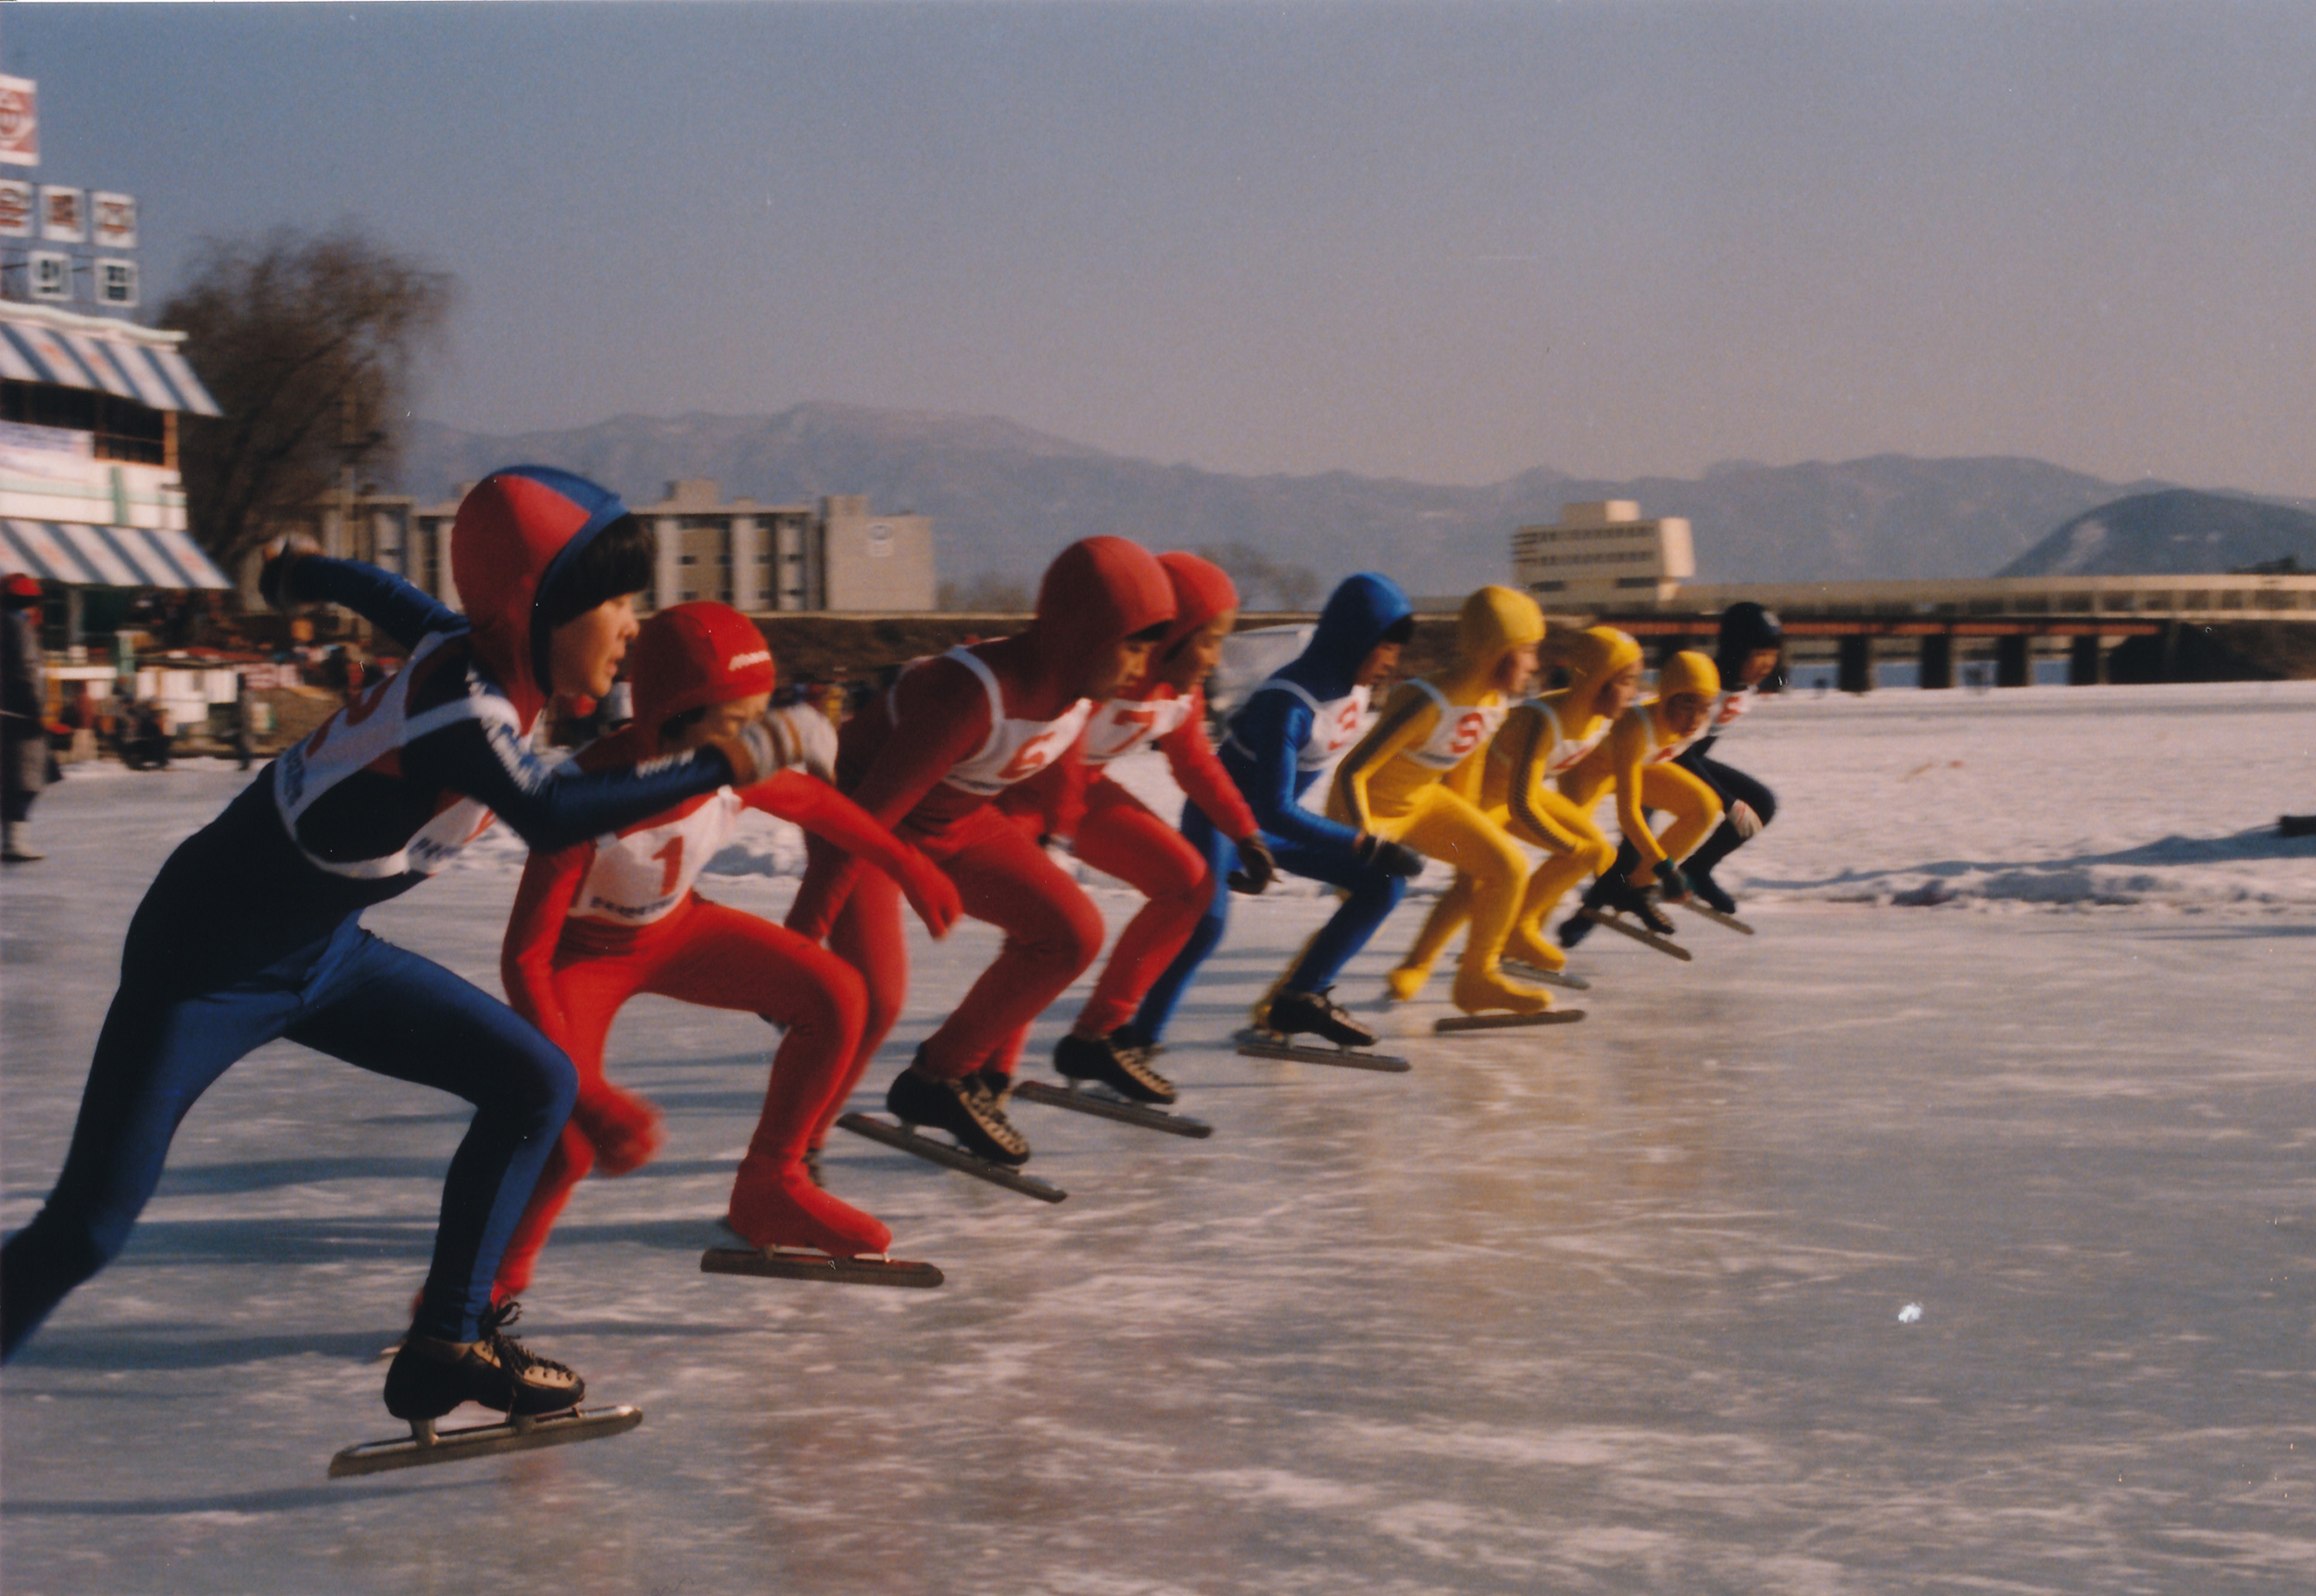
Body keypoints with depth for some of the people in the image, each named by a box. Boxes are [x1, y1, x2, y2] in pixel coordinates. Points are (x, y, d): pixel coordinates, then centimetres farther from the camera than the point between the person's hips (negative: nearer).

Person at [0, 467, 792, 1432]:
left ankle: (447, 1348, 5)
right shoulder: (459, 699, -29)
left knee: (535, 1083, 0)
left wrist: (303, 575, 37)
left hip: (320, 953, 9)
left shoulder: (477, 651, -4)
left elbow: (379, 594, 16)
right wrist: (719, 767, -43)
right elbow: (549, 817, -46)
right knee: (87, 1230, -13)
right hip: (207, 960, -9)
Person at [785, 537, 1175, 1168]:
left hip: (955, 820, 8)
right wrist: (802, 931, -29)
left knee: (1073, 933, -1)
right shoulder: (972, 693, -36)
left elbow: (1060, 776, 10)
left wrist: (1039, 873, 22)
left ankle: (942, 1077, 15)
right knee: (872, 993, -25)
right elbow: (870, 814, -33)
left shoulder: (1082, 686, -11)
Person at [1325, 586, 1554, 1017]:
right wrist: (1368, 841, -39)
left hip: (1423, 799, 8)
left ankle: (1477, 980, 16)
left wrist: (1468, 839, 18)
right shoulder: (1429, 704, -34)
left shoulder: (1494, 706, -8)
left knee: (1509, 866, 0)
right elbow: (1351, 772, -33)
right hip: (1367, 806, -7)